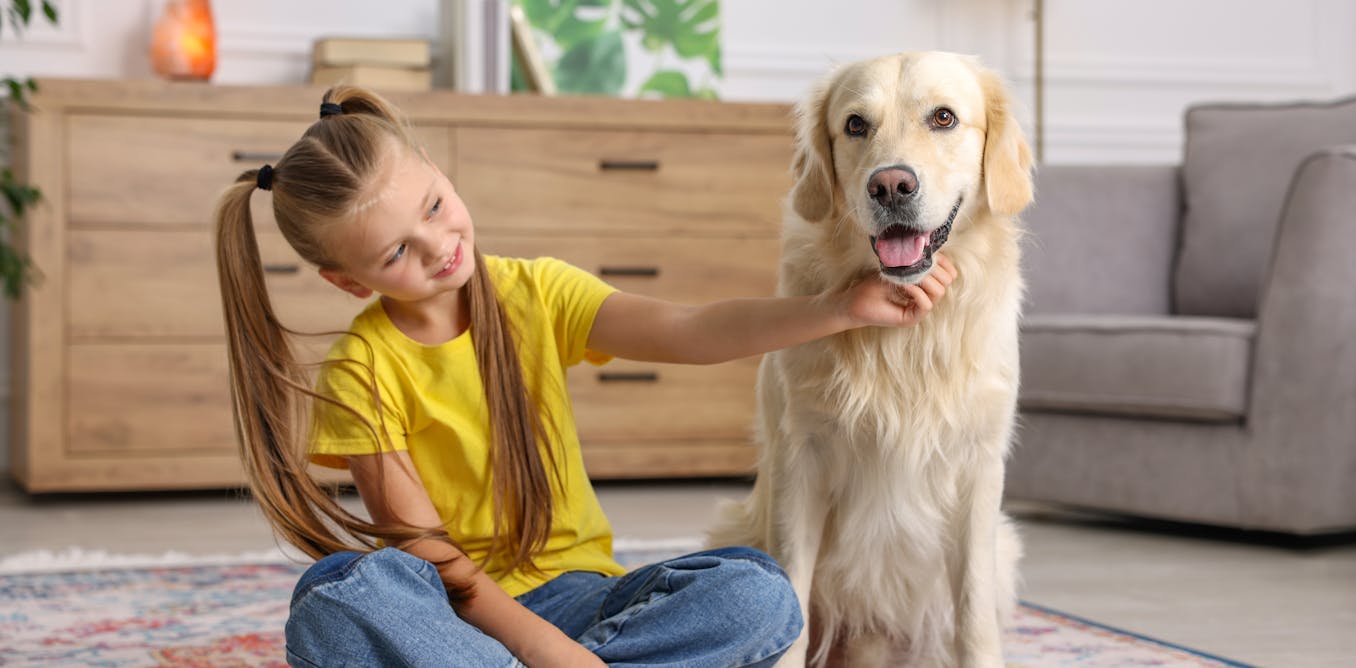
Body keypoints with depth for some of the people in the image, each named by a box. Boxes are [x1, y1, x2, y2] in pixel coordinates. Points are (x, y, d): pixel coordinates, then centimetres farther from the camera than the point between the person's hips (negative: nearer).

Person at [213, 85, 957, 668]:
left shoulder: (535, 293, 0)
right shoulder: (365, 372, -7)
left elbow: (685, 333, -15)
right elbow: (424, 551, -12)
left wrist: (839, 308, -28)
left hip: (573, 592, 3)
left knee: (756, 595, -25)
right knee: (336, 596, -35)